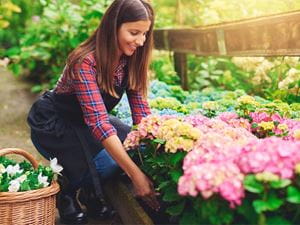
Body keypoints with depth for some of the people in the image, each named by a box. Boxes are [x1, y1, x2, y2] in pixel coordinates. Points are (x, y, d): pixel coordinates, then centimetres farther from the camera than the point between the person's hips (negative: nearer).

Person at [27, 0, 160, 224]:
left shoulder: (131, 59, -11)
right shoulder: (85, 62, -33)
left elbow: (141, 111, -11)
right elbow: (99, 123, -40)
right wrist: (135, 174, -44)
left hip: (84, 122, 7)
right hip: (53, 123, -6)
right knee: (107, 163, -28)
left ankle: (90, 193, 9)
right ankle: (65, 193, 4)